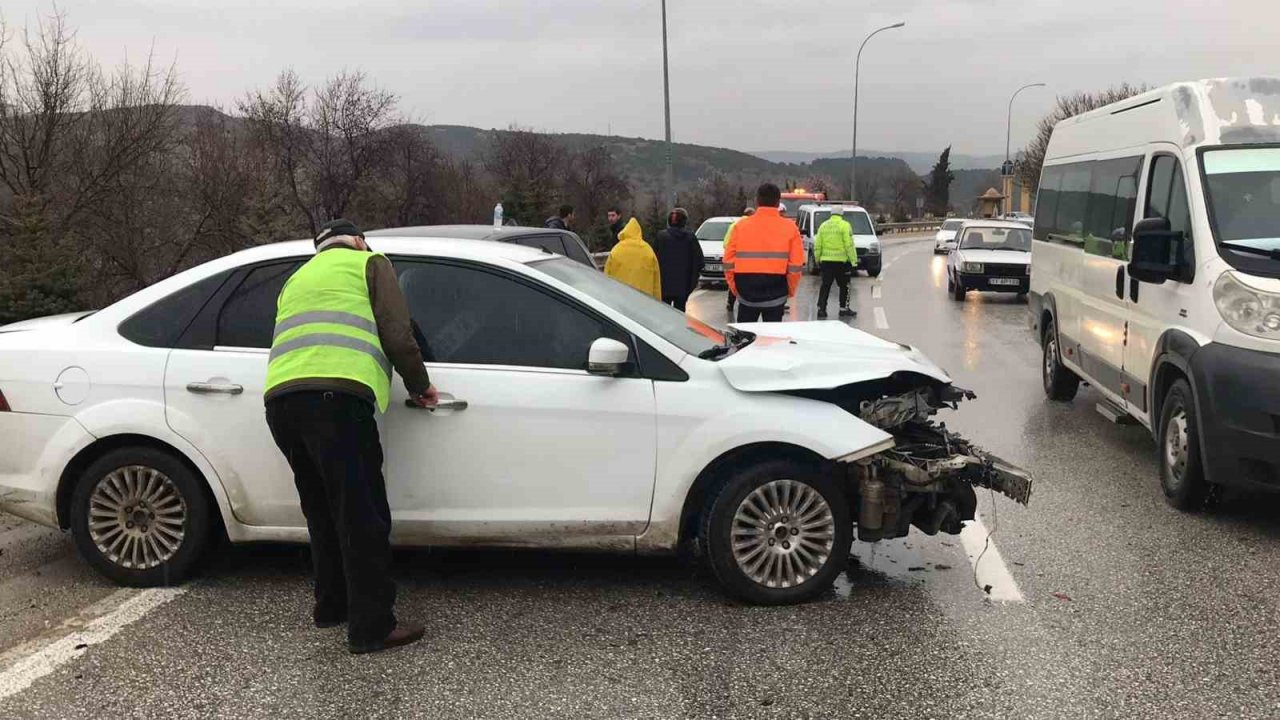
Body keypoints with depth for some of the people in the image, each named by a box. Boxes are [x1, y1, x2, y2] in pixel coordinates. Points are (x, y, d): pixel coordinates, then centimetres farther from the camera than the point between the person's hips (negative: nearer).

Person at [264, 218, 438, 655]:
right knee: (362, 517, -4)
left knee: (324, 511, 21)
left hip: (280, 396, 7)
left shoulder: (298, 279, 35)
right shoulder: (368, 264, 16)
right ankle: (372, 627, -2)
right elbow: (397, 335, 4)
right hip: (335, 395, -7)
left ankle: (332, 606, 29)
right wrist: (419, 386, 17)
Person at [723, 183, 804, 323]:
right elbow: (796, 264, -3)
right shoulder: (790, 228, -2)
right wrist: (791, 290, 10)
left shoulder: (740, 225, 0)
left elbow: (728, 261, 1)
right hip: (776, 292, -1)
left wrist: (734, 287, 12)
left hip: (746, 290, 1)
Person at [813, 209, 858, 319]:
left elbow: (817, 245, 8)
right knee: (844, 286, 8)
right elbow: (849, 245, -11)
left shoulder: (823, 226, 8)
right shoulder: (845, 225, -6)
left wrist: (817, 259, 18)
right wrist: (853, 260, -8)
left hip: (826, 260, 4)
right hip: (841, 261, -4)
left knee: (825, 286, 8)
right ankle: (844, 309, 11)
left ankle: (821, 309, 4)